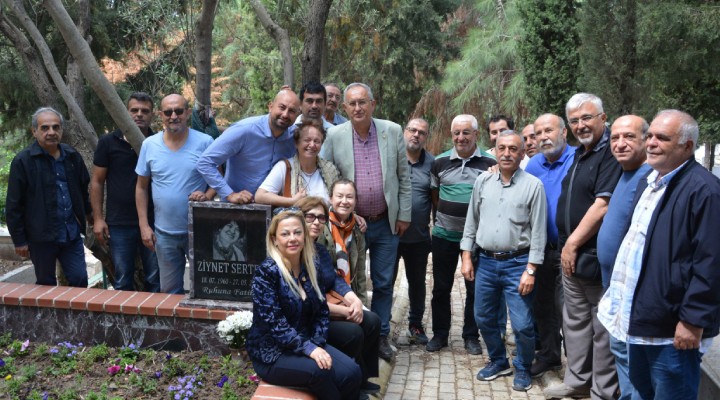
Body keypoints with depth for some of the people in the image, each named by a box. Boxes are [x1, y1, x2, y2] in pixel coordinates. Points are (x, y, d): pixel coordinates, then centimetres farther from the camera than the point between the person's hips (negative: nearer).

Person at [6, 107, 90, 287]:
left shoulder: (72, 156, 6)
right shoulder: (23, 161, -9)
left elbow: (84, 188, 21)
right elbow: (14, 206, -8)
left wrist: (87, 213, 23)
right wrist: (19, 240, -7)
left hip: (72, 234, 4)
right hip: (41, 237, -3)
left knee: (80, 280, 5)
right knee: (46, 285, 11)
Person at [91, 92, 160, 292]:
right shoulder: (109, 142, 2)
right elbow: (97, 182, 5)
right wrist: (98, 218, 0)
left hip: (153, 223, 0)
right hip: (119, 224, 1)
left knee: (155, 281, 7)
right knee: (122, 283, 10)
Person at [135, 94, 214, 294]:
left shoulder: (205, 142, -6)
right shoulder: (149, 144, 1)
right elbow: (141, 187, 8)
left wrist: (207, 195, -21)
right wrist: (144, 226, 2)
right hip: (164, 233, 3)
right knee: (170, 291, 15)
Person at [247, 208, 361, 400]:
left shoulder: (309, 268, 5)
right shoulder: (266, 272, -15)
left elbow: (322, 311, 9)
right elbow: (274, 323, -22)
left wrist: (317, 344, -8)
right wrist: (308, 348, -27)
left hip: (307, 343, 6)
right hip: (271, 352, -5)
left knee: (352, 372, -18)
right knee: (319, 370, -32)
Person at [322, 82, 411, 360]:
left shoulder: (393, 131, -1)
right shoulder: (334, 136, -5)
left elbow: (403, 177, 3)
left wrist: (404, 215, 2)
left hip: (386, 223, 1)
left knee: (383, 284, 10)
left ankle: (381, 336, 25)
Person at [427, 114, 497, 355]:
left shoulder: (489, 164, -4)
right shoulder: (440, 162, 1)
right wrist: (445, 216, 6)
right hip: (444, 235, 2)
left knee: (475, 288, 8)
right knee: (441, 287, 9)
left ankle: (471, 336, 24)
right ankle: (439, 334, 24)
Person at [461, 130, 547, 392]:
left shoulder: (533, 185, -6)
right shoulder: (483, 181, 5)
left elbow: (538, 232, -7)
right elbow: (471, 221, 11)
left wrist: (530, 270, -11)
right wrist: (467, 257, 6)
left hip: (517, 264, -4)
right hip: (486, 262, 4)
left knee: (522, 325, -1)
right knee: (484, 318, 14)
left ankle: (522, 369, 23)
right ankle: (498, 362, 35)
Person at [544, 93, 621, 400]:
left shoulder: (612, 153, -15)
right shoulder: (579, 154, 14)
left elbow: (603, 206, -22)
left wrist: (573, 243, -16)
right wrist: (567, 247, 14)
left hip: (598, 258, -9)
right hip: (571, 257, 9)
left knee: (602, 327, 3)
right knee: (575, 322, 18)